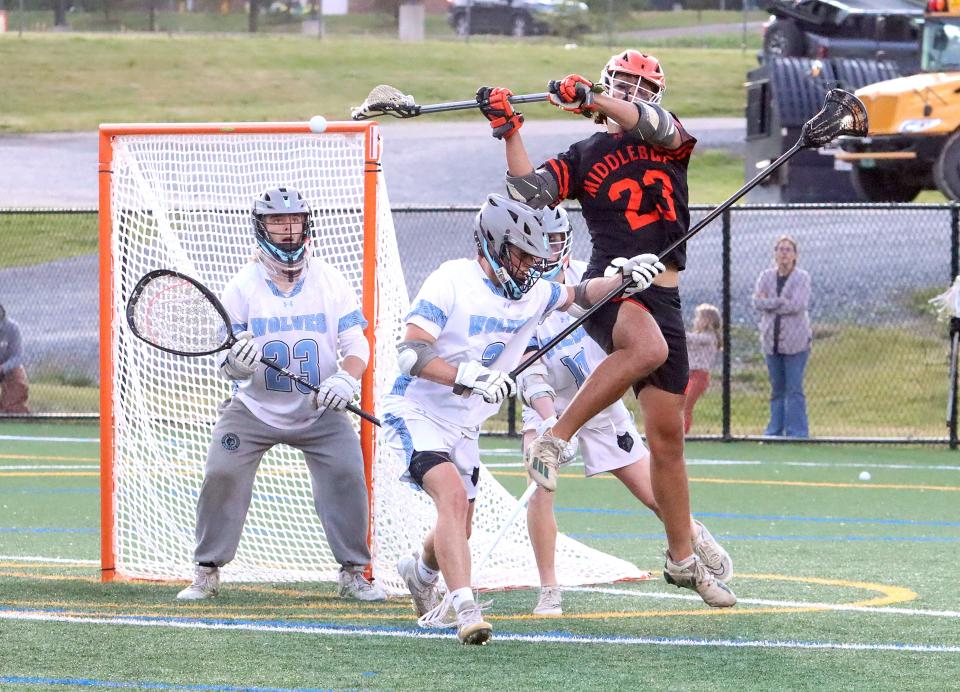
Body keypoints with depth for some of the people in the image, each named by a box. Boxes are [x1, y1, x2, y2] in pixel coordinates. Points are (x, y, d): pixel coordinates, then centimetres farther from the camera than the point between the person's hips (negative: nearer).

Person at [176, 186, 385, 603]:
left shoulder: (330, 281, -2)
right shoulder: (242, 286, -5)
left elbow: (356, 343, -3)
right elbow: (224, 359, -5)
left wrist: (346, 379, -23)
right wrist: (233, 366, -30)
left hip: (320, 412, 1)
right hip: (253, 410, -1)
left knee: (347, 475, -13)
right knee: (222, 475, -14)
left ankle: (353, 573, 4)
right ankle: (207, 574, 2)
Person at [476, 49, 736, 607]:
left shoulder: (671, 141, 14)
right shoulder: (584, 157, 10)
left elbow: (655, 124, -10)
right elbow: (532, 192, -5)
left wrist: (592, 99, -25)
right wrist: (510, 132, -15)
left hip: (663, 299, 4)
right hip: (611, 289, -4)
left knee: (668, 435, 6)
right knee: (648, 347, -39)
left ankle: (683, 558, 15)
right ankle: (556, 439, -33)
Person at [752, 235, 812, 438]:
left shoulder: (802, 277, -2)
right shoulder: (766, 277, 9)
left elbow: (798, 305, -15)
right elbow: (757, 302, -4)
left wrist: (770, 303, -9)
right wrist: (782, 302, -14)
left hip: (795, 341, -4)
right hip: (771, 340, 4)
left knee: (794, 389, -6)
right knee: (777, 389, 9)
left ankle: (797, 431, -4)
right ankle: (775, 430, 13)